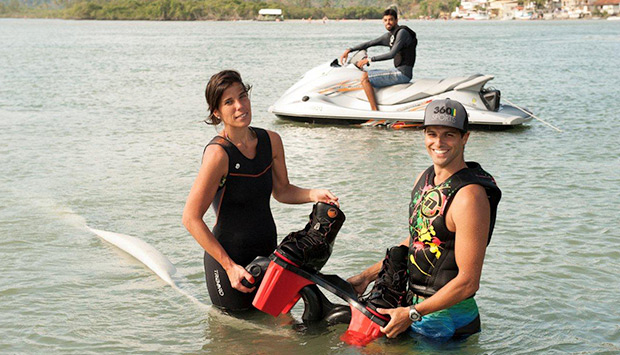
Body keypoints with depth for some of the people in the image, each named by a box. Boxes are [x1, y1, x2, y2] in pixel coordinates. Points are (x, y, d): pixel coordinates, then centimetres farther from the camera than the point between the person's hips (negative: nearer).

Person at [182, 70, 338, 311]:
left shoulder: (271, 141, -1)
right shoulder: (218, 153, -21)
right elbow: (191, 218, -20)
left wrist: (312, 195, -6)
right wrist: (229, 266, -21)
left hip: (267, 252, 6)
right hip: (229, 257, -6)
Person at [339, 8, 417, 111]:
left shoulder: (402, 32, -12)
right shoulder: (389, 36, 16)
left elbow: (392, 54, -22)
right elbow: (369, 43, 18)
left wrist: (369, 59, -21)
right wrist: (349, 50, 9)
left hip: (402, 74, -10)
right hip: (399, 72, 10)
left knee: (365, 77, -14)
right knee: (369, 73, 24)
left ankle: (375, 111, -18)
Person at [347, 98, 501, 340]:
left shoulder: (470, 196, -22)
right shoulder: (425, 178, 6)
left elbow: (468, 282, -23)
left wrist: (411, 314, -20)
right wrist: (368, 276, 19)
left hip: (444, 318, -8)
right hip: (417, 304, 8)